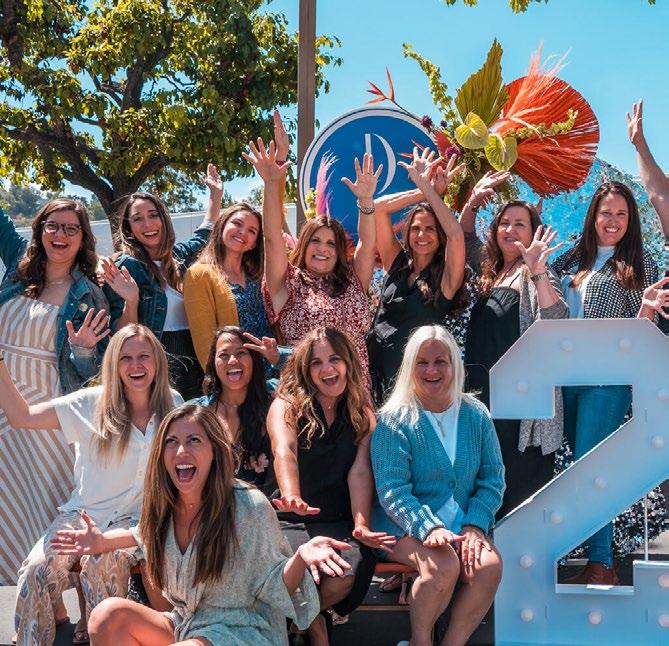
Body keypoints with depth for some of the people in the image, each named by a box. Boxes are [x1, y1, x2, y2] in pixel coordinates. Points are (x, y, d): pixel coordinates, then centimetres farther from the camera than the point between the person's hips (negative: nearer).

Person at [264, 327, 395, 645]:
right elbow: (284, 452, -20)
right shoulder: (286, 406, 1)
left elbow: (360, 472, -4)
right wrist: (292, 497, -42)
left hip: (338, 523, 3)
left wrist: (361, 525, -22)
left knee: (352, 573, -30)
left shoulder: (363, 416, 11)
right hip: (287, 522, -3)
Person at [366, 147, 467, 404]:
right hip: (374, 371, 4)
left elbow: (456, 235, -18)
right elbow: (380, 207, 5)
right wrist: (424, 191, -1)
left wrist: (428, 189, -10)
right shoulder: (397, 263, 10)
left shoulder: (446, 278, 0)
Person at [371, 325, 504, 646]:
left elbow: (492, 479, 7)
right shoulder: (394, 420, -4)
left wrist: (474, 526, -10)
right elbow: (392, 490, -11)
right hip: (407, 527, -4)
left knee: (489, 565, -26)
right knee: (444, 565, -32)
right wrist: (429, 528, -26)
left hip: (464, 524, 4)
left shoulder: (476, 415, 8)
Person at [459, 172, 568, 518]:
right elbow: (465, 236, 27)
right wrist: (472, 203, 9)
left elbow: (555, 321, -21)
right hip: (482, 391, 7)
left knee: (520, 482, -6)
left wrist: (537, 270, -30)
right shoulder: (491, 270, 15)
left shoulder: (538, 277, -4)